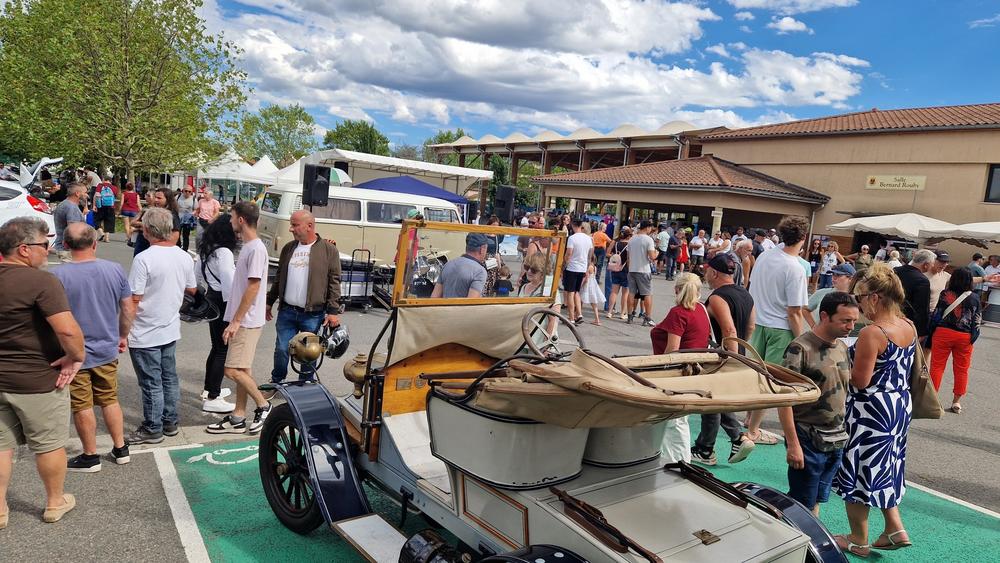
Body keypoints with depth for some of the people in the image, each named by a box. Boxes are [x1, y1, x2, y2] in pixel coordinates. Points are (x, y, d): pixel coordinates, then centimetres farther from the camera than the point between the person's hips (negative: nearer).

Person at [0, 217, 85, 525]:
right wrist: (76, 356, -16)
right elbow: (68, 330, -32)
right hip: (38, 381, -6)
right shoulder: (41, 281, -22)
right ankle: (55, 503, 30)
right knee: (49, 445, 12)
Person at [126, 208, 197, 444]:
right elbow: (192, 290, 11)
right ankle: (170, 422, 28)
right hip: (171, 330, 6)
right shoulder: (184, 257, -1)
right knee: (170, 378, 16)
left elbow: (133, 300, -19)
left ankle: (152, 429, 17)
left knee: (152, 384, 5)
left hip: (145, 334, -6)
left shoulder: (143, 259, -21)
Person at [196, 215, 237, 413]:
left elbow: (197, 275, 18)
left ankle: (209, 389, 33)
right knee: (222, 350, -2)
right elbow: (230, 282, -23)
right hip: (223, 302, -9)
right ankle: (212, 399, 3)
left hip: (211, 299, 9)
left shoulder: (206, 250, 9)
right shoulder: (224, 253, -20)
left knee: (216, 347, 21)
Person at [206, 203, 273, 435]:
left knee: (233, 370, -8)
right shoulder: (247, 247, 12)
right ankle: (238, 419, 19)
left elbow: (253, 288, -22)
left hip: (247, 321, -10)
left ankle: (263, 405, 8)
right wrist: (235, 320, 18)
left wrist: (235, 321, -20)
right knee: (241, 370, 12)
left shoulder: (256, 249, -18)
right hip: (242, 320, 10)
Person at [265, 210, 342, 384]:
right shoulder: (288, 248, 9)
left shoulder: (328, 249, -5)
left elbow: (334, 282, -7)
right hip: (287, 311, 4)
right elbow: (279, 278, 18)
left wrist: (333, 311, -12)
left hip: (313, 314, -4)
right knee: (281, 349, 7)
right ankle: (276, 382, 28)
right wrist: (269, 302, 17)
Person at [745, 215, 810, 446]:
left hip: (759, 322, 6)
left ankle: (749, 419, 31)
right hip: (781, 330, -6)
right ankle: (753, 430, 12)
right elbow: (794, 313, -17)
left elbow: (751, 290, 9)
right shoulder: (795, 269, -19)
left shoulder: (764, 256, 0)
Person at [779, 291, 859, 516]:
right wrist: (792, 444, -19)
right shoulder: (800, 348, -16)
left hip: (837, 441, 7)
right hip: (808, 441, -7)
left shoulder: (842, 348, 7)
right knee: (801, 505, 3)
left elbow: (845, 391, 18)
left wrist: (844, 434, 11)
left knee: (816, 501, 17)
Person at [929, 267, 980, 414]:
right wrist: (973, 337, 14)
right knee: (961, 369, 12)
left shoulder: (945, 294, -8)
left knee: (937, 366, 7)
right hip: (965, 337, 2)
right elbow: (977, 321, 2)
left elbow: (936, 314, -1)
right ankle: (956, 402, 18)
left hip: (943, 333, -1)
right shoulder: (974, 298, -4)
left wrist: (929, 332, 9)